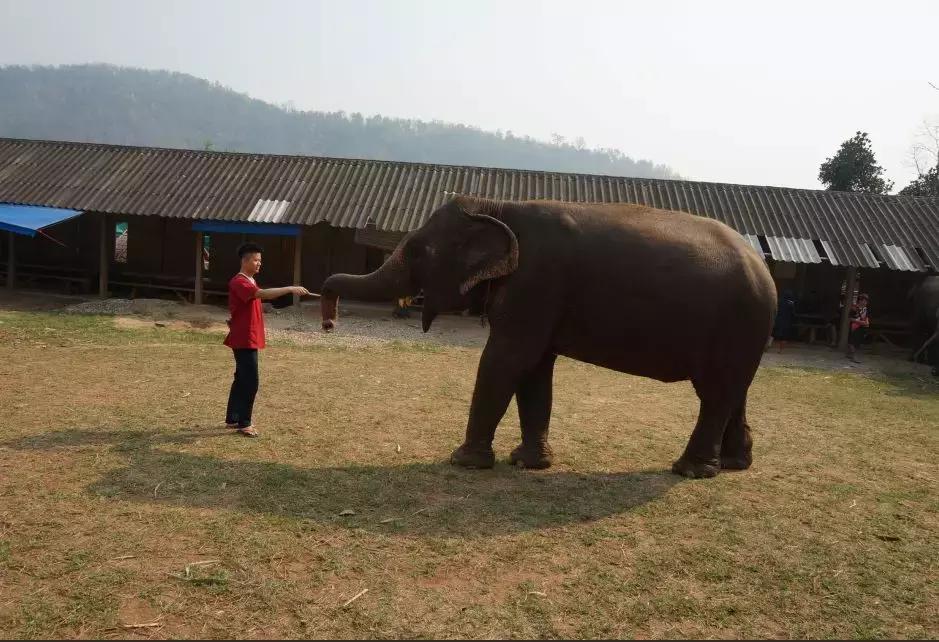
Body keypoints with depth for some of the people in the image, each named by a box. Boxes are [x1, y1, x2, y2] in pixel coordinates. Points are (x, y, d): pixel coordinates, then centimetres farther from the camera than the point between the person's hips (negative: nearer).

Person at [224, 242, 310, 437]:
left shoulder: (250, 281, 15)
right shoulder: (239, 282, -18)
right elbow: (262, 294, -33)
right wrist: (290, 289, -39)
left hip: (249, 339, 10)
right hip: (244, 340, -10)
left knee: (242, 379, 15)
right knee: (251, 382, -8)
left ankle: (232, 418, 24)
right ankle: (244, 424, 1)